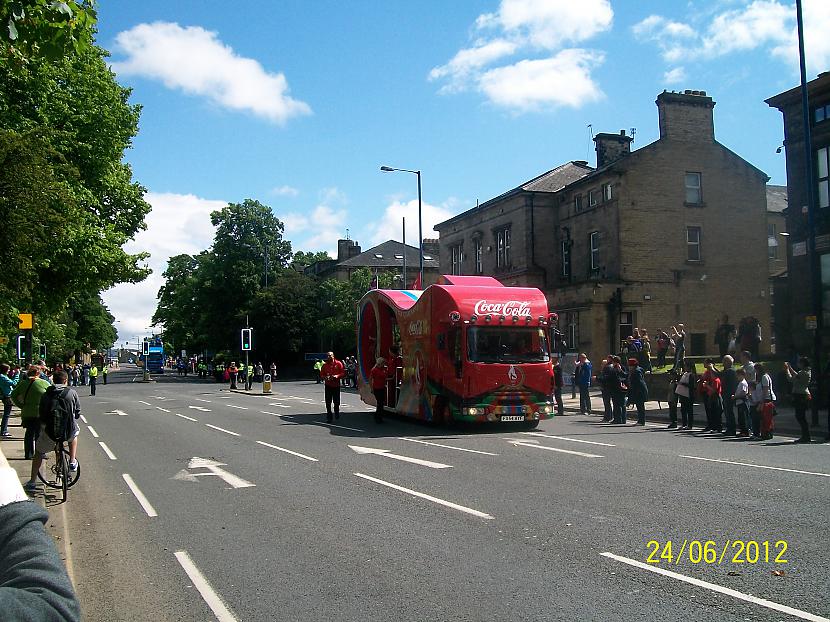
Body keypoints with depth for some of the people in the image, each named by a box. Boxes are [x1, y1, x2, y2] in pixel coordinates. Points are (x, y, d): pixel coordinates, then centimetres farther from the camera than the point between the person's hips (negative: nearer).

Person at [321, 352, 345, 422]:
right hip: (328, 385, 1)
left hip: (336, 385, -1)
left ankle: (337, 413, 29)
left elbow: (343, 373, -1)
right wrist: (325, 378, -12)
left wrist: (337, 376, -17)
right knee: (328, 402, -1)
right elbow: (321, 374, 9)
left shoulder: (338, 363, -1)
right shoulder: (325, 365, 5)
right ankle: (329, 417, 6)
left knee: (336, 401, 3)